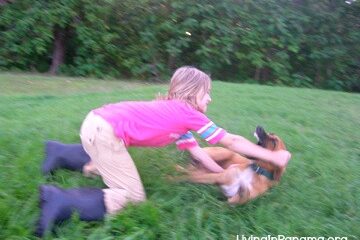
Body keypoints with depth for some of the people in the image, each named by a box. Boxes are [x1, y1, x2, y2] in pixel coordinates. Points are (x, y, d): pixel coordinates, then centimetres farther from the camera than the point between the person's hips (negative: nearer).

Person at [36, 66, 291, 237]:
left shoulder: (176, 113, 20)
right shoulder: (189, 113, -5)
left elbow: (198, 153, 20)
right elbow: (233, 142, 0)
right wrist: (274, 157, 8)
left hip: (97, 122, 10)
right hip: (104, 130, -10)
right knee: (134, 198, -3)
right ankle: (61, 201, -14)